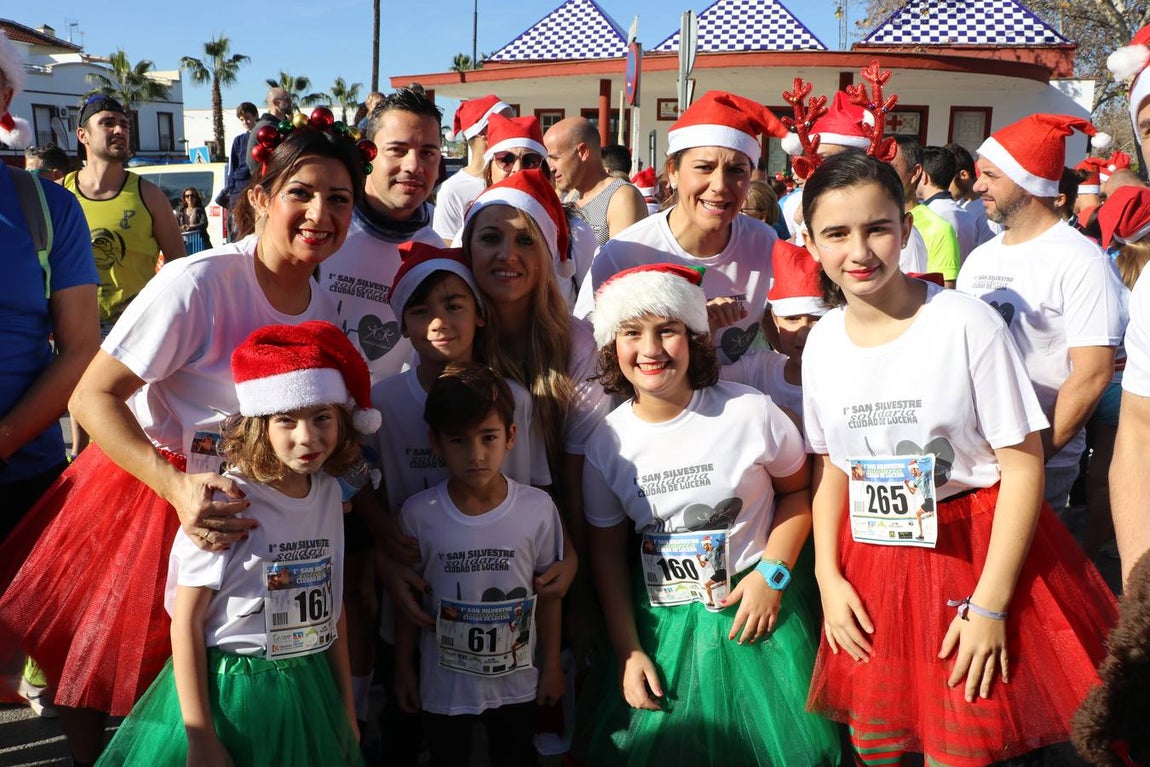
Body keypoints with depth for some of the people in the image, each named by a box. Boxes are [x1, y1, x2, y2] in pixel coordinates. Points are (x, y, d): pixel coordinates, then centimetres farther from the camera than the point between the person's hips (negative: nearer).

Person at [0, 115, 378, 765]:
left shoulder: (324, 308, -4)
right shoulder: (197, 283, -23)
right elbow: (92, 396, -22)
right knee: (94, 670, 10)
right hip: (148, 486, -4)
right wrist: (178, 486, -34)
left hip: (241, 503, 5)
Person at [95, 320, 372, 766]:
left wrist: (347, 710, 11)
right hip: (228, 696, -5)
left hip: (311, 695, 5)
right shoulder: (224, 502, -17)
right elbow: (186, 621, -14)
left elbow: (332, 609, 7)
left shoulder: (329, 494, -1)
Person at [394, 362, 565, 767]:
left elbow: (547, 591, -3)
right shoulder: (418, 513, -17)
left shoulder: (538, 508, -16)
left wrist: (552, 664, 3)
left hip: (517, 683, 0)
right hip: (443, 685, 0)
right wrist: (403, 668, 4)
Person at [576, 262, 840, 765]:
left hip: (755, 605, -2)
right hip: (662, 627, 2)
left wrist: (772, 573, -12)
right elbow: (607, 553, 2)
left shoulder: (748, 412, -13)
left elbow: (798, 489, 1)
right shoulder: (606, 443, -6)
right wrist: (628, 652, -2)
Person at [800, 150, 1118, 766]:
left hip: (978, 550, -4)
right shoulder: (823, 342, 0)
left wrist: (990, 605, -15)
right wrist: (828, 576, -1)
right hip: (873, 562, 4)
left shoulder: (967, 322, -15)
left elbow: (1023, 463, -13)